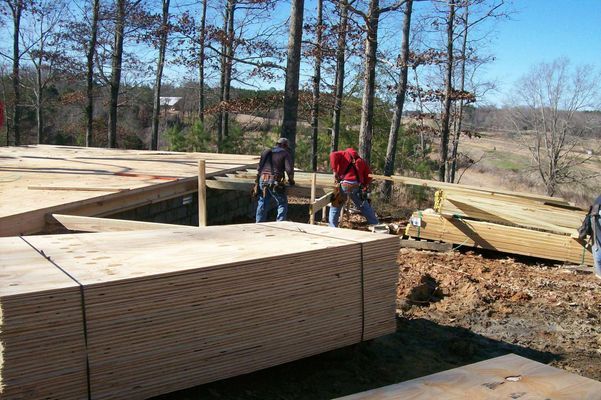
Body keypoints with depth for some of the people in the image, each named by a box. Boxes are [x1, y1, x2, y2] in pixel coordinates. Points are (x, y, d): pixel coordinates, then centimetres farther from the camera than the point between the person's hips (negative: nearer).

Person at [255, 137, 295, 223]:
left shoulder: (266, 152, 21)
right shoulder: (285, 154, 5)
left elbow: (259, 168, 23)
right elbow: (289, 169, -6)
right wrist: (291, 180, 10)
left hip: (262, 180, 5)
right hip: (274, 182, -5)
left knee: (262, 204, 14)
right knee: (282, 204, 6)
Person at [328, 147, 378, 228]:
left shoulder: (344, 154, 15)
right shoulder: (361, 161, 24)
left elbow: (333, 155, -6)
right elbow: (368, 176, 17)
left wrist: (334, 171, -4)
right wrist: (364, 186, 27)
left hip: (344, 185, -2)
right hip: (356, 187, 3)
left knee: (335, 208, 12)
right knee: (366, 208, 17)